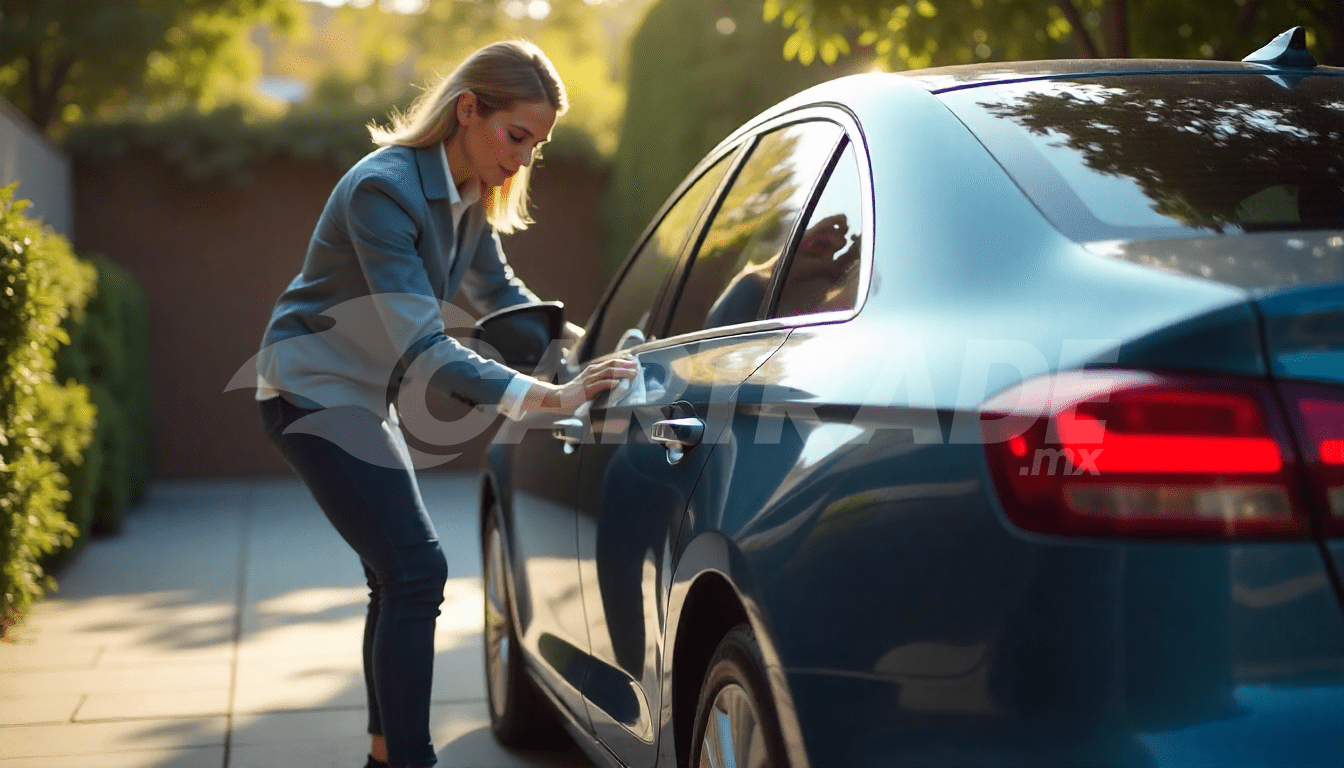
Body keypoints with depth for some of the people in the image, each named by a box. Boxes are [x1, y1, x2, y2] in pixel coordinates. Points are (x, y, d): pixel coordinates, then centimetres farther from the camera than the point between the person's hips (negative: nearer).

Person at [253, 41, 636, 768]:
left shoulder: (468, 197, -1)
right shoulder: (385, 189, -27)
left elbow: (498, 291, 17)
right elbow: (422, 348, -33)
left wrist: (574, 338, 1)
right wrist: (547, 396, -39)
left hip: (362, 396, 9)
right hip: (311, 392, -9)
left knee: (402, 576, 13)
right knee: (415, 571, -16)